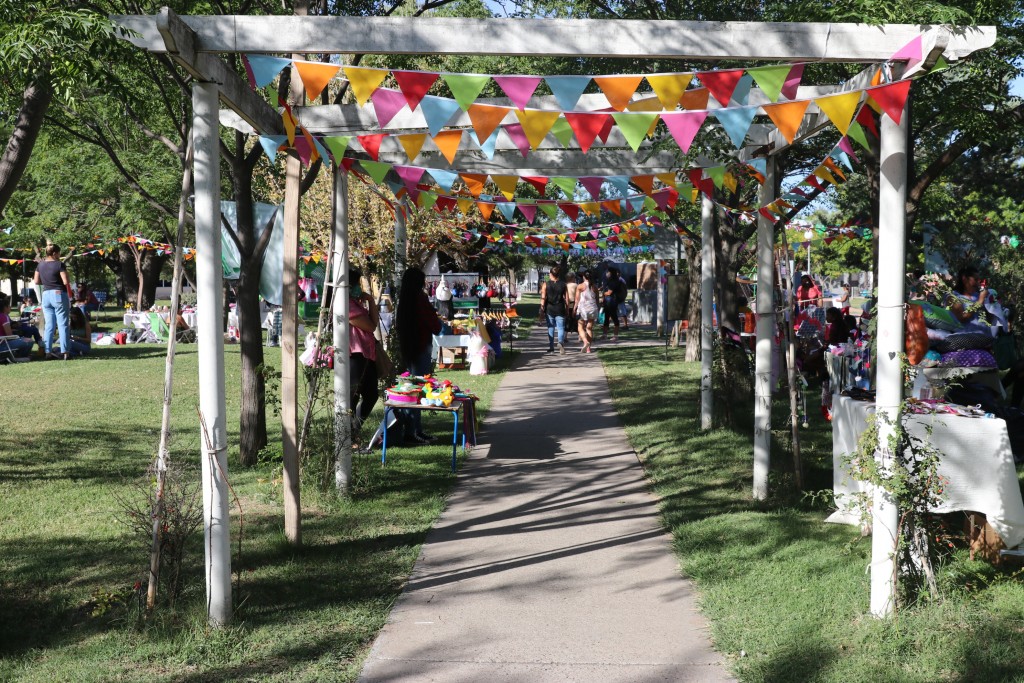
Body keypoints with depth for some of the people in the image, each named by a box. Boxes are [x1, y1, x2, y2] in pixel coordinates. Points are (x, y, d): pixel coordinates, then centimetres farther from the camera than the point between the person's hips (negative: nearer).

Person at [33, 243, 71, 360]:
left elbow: (36, 281, 12)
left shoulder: (40, 265, 8)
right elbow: (66, 282, -15)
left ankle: (48, 351, 5)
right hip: (59, 294, -6)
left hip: (45, 295, 6)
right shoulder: (59, 264, -11)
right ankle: (65, 351, -5)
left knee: (49, 325, 8)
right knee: (62, 324, -3)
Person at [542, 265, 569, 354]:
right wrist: (567, 310, 6)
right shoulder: (563, 285, 1)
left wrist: (542, 309, -2)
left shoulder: (546, 285, -2)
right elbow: (567, 299, -1)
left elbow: (543, 298, -6)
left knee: (550, 328, 10)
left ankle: (551, 348, 13)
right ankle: (561, 342, -25)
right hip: (560, 309, 0)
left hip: (549, 309, 0)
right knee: (561, 328, 3)